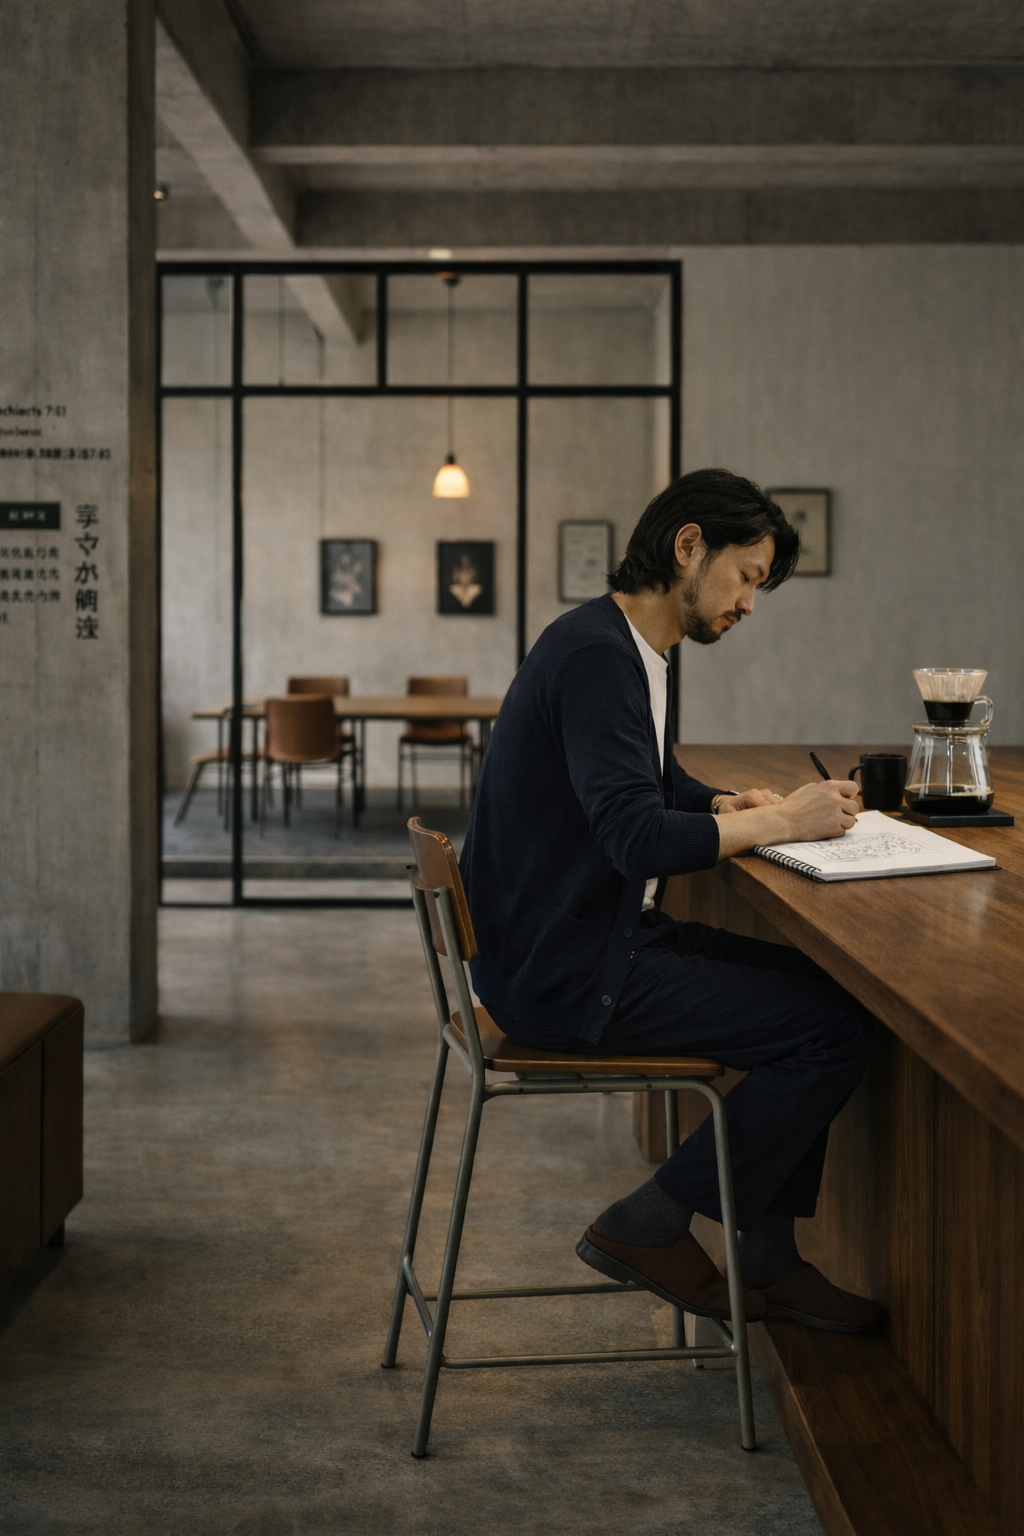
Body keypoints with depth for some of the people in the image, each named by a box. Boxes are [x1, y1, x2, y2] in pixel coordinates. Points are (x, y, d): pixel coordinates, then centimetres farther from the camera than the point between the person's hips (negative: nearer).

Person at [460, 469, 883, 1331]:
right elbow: (637, 836, -28)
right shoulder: (596, 655, -20)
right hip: (566, 975, -11)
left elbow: (661, 788, 27)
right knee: (836, 1029, -11)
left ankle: (769, 1254, 17)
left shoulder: (633, 652, 13)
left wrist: (737, 805, 6)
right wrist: (780, 822, -17)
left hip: (606, 938, 11)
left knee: (819, 986, 13)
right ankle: (647, 1226, 1)